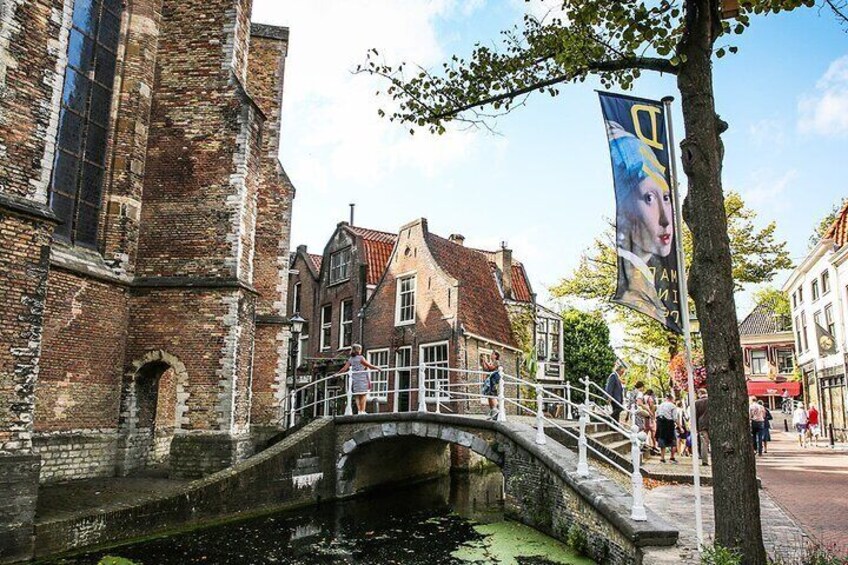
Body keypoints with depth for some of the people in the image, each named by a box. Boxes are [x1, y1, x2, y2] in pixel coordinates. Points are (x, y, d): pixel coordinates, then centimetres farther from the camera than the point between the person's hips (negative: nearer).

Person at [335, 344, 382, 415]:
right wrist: (377, 368, 4)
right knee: (363, 395, -1)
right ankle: (362, 411, -5)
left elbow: (344, 369, 4)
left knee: (357, 396, 8)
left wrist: (337, 374, 16)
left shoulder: (350, 359, 8)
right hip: (362, 379, -5)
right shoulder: (361, 358, -7)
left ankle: (359, 411, 5)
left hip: (354, 379, 5)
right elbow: (370, 366, -7)